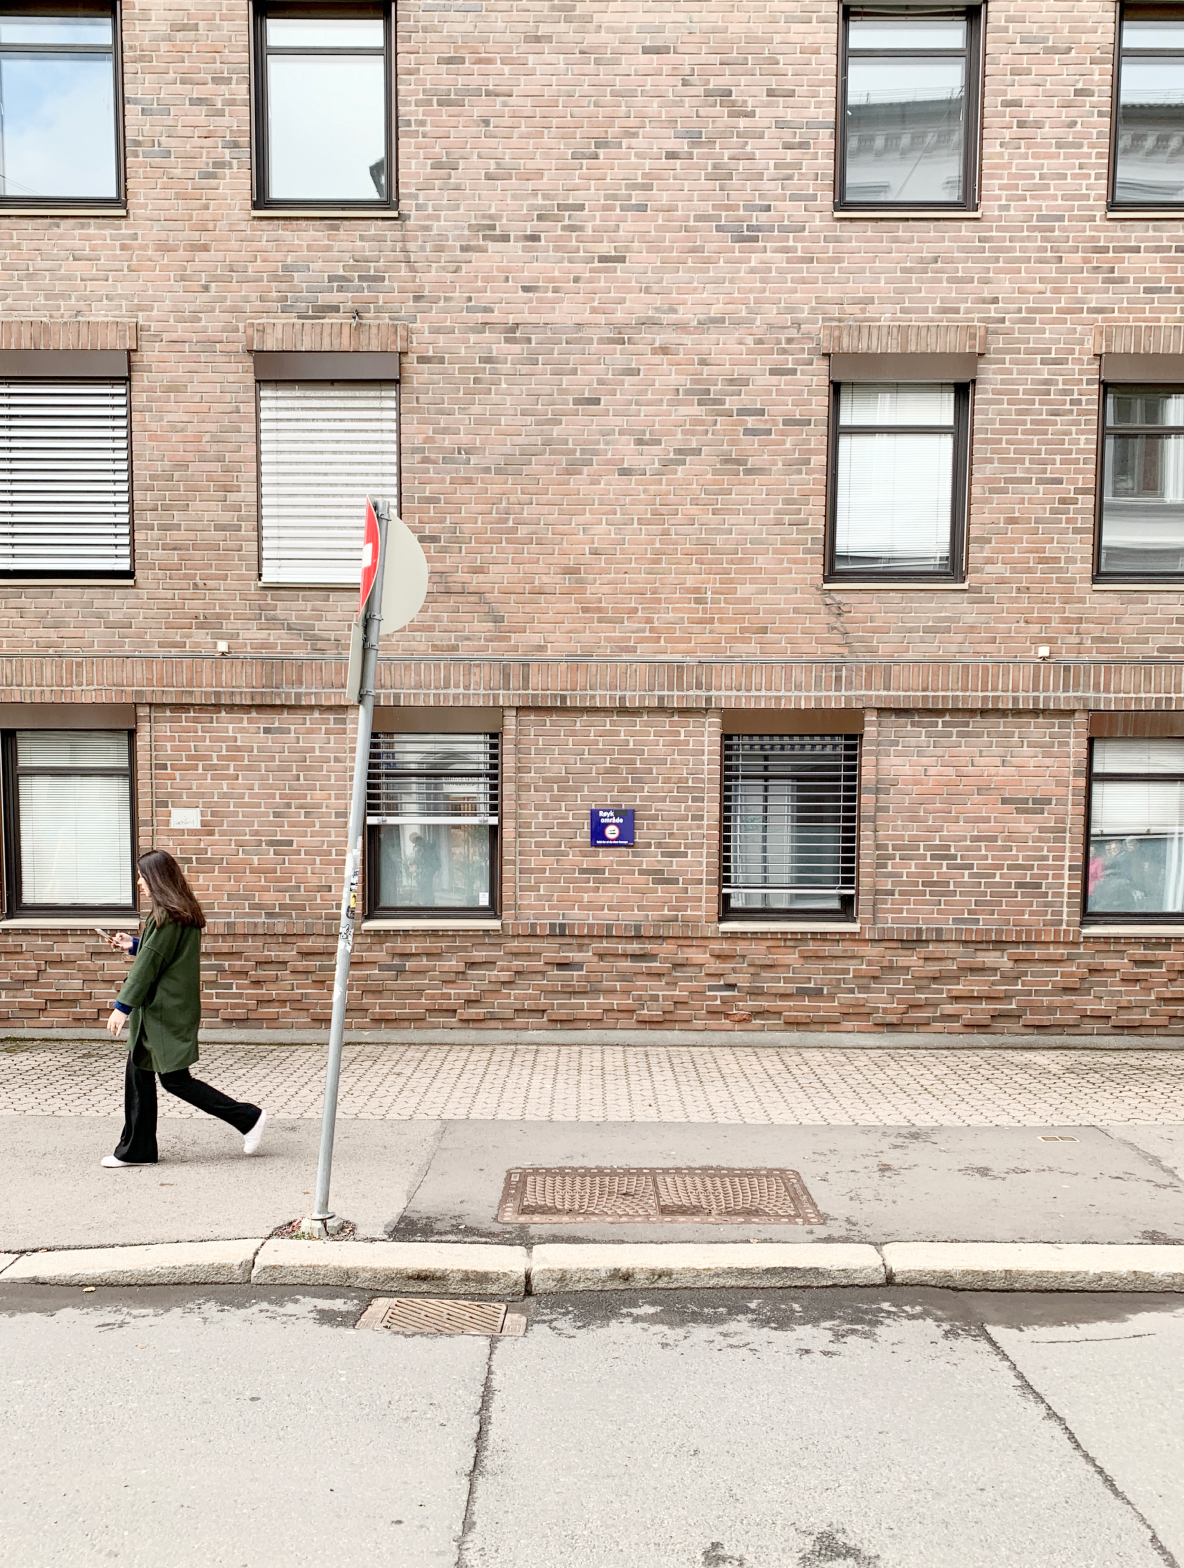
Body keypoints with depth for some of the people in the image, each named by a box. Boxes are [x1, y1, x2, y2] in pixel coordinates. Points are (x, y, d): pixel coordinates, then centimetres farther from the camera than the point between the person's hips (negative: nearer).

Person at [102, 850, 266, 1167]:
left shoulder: (167, 915, -18)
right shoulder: (182, 912, 11)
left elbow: (149, 964, -19)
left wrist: (123, 1006, -16)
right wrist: (133, 945, 18)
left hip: (166, 1011, -10)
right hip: (159, 1010, 10)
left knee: (174, 1079, -4)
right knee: (138, 1074, 14)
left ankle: (247, 1118, 2)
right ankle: (135, 1150, 22)